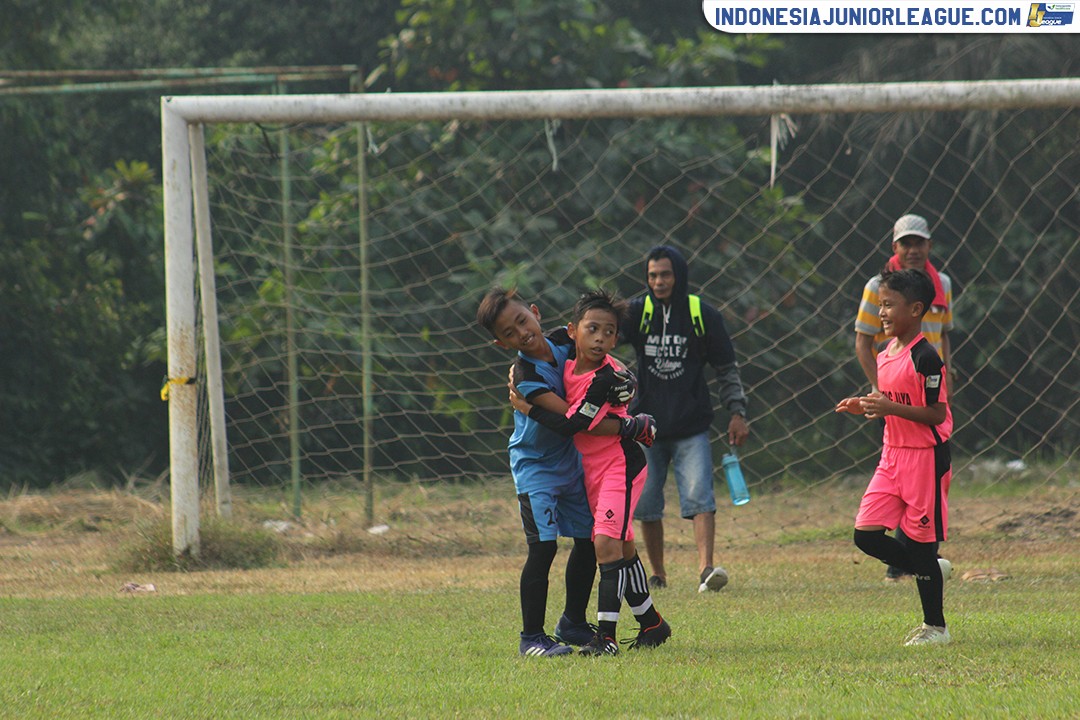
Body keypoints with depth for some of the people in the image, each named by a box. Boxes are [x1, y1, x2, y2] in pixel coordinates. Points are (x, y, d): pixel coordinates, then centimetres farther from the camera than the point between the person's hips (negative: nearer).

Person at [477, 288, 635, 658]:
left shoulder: (564, 341, -8)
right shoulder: (526, 377, -28)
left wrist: (621, 378, -12)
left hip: (572, 461, 7)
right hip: (536, 466, -7)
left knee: (589, 541, 12)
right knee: (543, 546, -15)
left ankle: (573, 624, 29)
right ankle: (531, 637, -9)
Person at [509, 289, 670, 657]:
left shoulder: (605, 378, -23)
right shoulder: (568, 361, 1)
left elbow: (571, 425, -22)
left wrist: (528, 408, -13)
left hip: (619, 465, -9)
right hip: (594, 470, 9)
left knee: (608, 544, -17)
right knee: (621, 548, 16)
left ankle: (606, 636, -17)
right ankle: (651, 624, 28)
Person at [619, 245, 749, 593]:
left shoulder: (704, 316, 0)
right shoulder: (638, 312, 1)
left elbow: (727, 368, 7)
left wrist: (737, 413, -1)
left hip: (691, 427, -2)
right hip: (647, 426, 2)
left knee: (700, 497, -15)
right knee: (646, 505, 5)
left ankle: (706, 568, -23)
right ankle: (657, 574, 17)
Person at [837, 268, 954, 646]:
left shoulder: (925, 358, -16)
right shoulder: (886, 355, 10)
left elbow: (936, 413, -18)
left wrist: (890, 408, -26)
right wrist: (865, 407, 2)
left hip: (925, 457, -8)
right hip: (892, 455, 8)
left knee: (920, 543, 0)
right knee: (866, 535, 1)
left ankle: (936, 626, 12)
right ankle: (930, 571, 20)